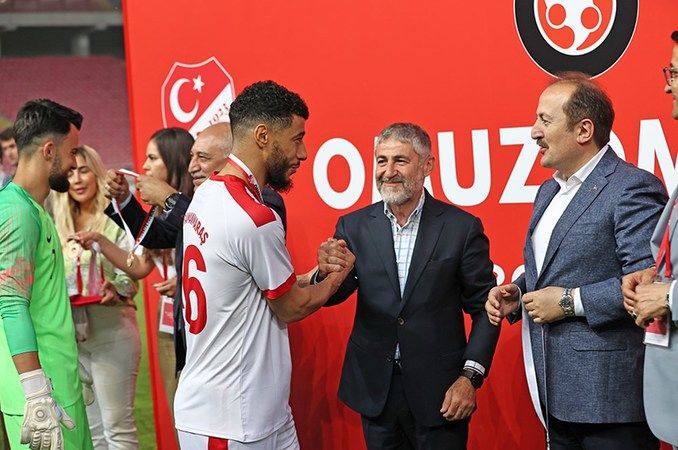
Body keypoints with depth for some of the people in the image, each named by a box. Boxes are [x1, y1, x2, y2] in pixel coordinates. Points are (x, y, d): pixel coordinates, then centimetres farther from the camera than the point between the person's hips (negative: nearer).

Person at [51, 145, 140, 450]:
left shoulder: (116, 219, -5)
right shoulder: (62, 228, 12)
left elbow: (129, 275, -10)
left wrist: (114, 291, -29)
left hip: (111, 332, -6)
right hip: (72, 334, 6)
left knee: (117, 425, -4)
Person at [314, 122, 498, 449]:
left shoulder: (462, 227, -4)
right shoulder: (353, 226, 2)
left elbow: (484, 308, -2)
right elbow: (331, 297, 0)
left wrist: (470, 376, -11)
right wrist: (327, 272, -22)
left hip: (439, 391, -2)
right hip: (375, 388, 2)